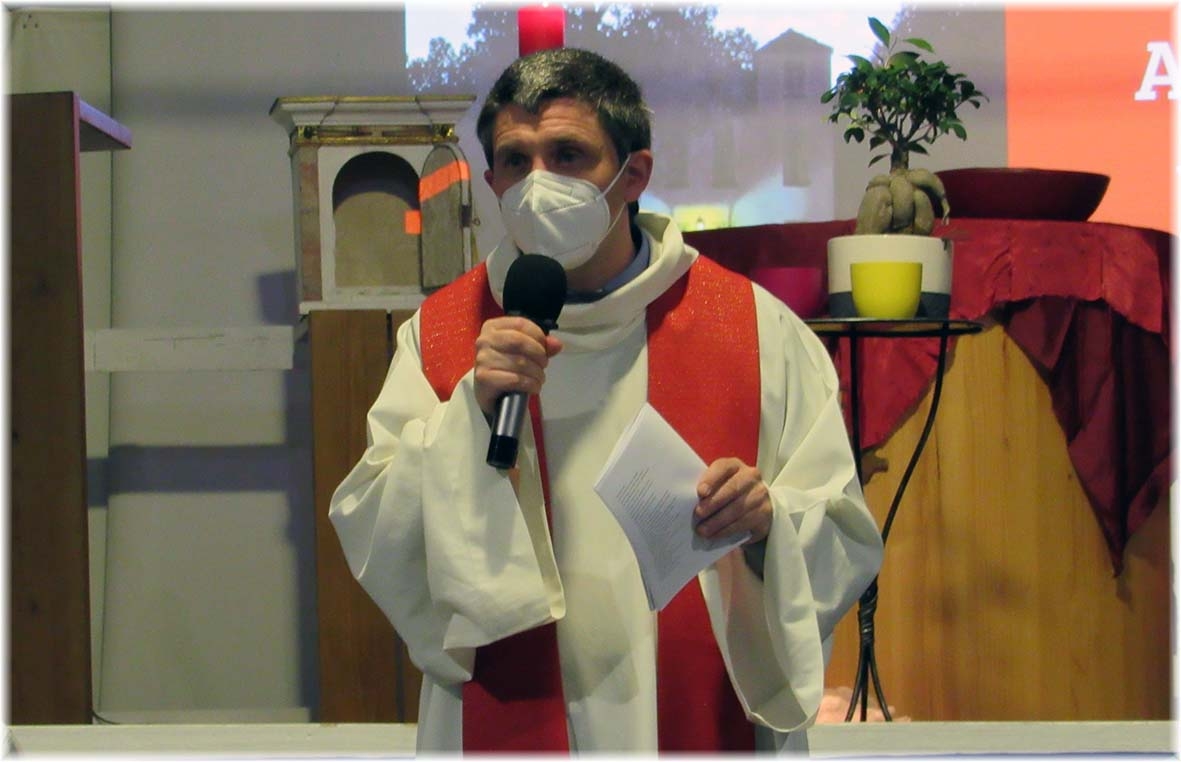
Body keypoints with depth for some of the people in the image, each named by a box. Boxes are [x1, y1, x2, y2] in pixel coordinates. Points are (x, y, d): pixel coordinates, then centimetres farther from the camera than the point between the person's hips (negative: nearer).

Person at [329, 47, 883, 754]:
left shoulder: (759, 331, -5)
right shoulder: (438, 336, -1)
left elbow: (847, 539, -3)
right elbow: (371, 547, -7)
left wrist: (767, 521, -23)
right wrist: (471, 413, -19)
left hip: (705, 721, 0)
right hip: (510, 724, 1)